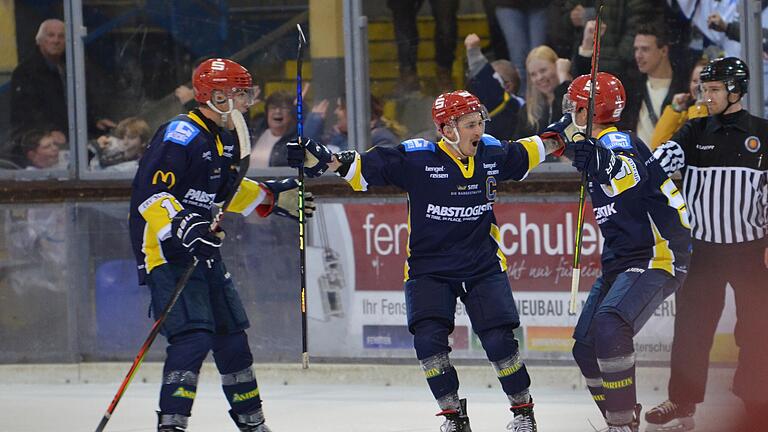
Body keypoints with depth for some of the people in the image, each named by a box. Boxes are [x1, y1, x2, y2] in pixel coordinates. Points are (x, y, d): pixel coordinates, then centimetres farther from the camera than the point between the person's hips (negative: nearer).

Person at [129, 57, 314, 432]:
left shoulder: (227, 138, 12)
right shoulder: (181, 135, -19)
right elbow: (149, 193, -25)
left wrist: (275, 197, 25)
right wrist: (182, 227, -37)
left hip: (204, 249, 10)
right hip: (165, 250, -10)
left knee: (231, 332, 16)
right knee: (193, 335, -21)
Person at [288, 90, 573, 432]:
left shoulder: (493, 154, -2)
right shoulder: (417, 158, -15)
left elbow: (529, 151, 19)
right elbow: (366, 166, -18)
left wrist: (560, 135, 11)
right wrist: (322, 159, -31)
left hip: (483, 267, 2)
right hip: (429, 269, -2)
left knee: (498, 341, -9)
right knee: (428, 339, -18)